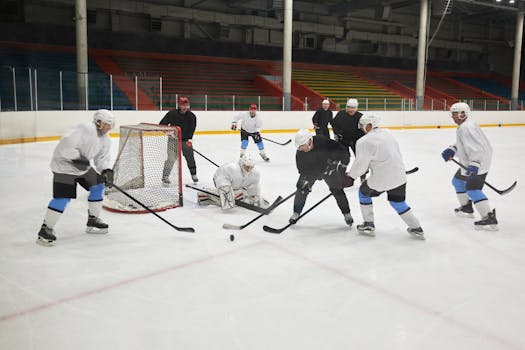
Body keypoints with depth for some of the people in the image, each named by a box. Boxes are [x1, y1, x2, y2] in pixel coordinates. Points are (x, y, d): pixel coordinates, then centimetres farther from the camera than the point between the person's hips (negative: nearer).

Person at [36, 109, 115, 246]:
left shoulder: (105, 140, 5)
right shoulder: (85, 129, -25)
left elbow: (102, 158, 5)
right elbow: (66, 144, -33)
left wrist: (107, 171, -12)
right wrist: (77, 158, -30)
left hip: (83, 167, 10)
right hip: (64, 165, -10)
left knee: (97, 185, 9)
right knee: (62, 197, -16)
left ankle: (93, 220, 22)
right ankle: (45, 230, -6)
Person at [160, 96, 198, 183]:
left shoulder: (191, 116, -6)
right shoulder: (172, 113, -11)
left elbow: (192, 128, -13)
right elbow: (163, 123, -5)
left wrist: (190, 139, -26)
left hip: (186, 140, 2)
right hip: (173, 139, -2)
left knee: (190, 157, 4)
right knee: (171, 158, -11)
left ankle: (194, 174, 23)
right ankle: (165, 176, -3)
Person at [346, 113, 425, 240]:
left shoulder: (364, 142, -14)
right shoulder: (387, 133, 9)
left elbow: (360, 164, -10)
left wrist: (351, 176, 8)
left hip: (380, 179, -6)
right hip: (399, 177, 6)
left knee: (364, 191, 21)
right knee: (398, 202, 24)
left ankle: (368, 225, 24)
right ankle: (417, 229, 24)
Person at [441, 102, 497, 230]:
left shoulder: (467, 127, -22)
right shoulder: (464, 126, 12)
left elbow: (476, 147, -31)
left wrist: (474, 165, -37)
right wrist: (451, 150, 8)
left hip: (478, 163, -11)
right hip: (469, 163, 11)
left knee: (472, 188, -20)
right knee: (458, 181, 23)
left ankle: (489, 218, -23)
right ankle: (467, 208, 36)